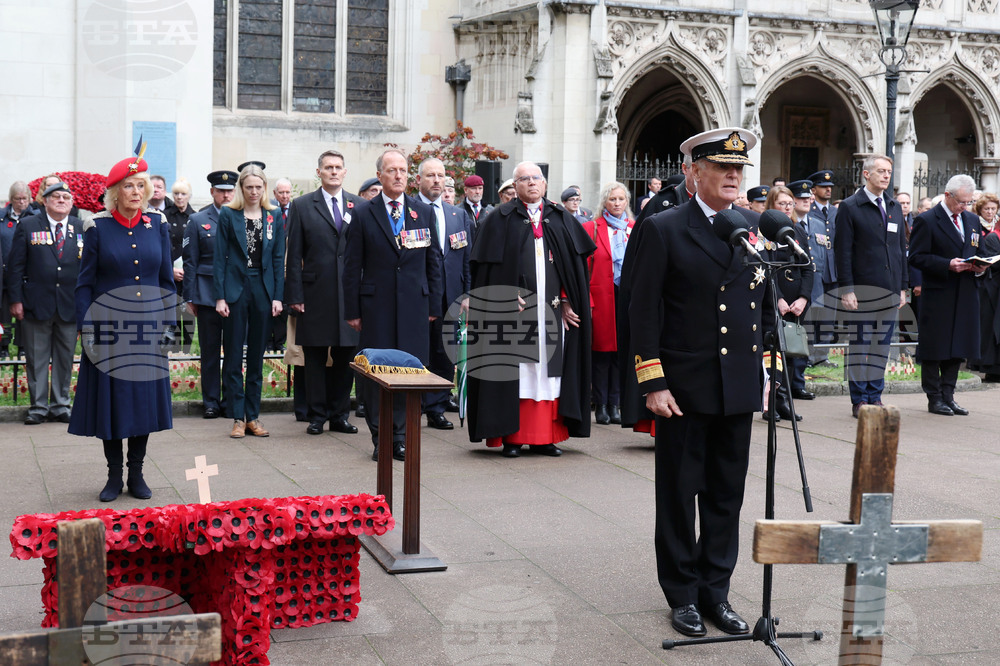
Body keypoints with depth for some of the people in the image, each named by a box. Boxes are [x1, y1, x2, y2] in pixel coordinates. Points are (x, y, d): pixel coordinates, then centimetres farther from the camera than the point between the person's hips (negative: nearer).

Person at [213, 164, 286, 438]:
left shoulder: (274, 217, 6)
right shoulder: (228, 215, 0)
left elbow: (278, 258, 7)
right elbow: (220, 257, -2)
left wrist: (277, 296, 0)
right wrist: (219, 297, -8)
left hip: (263, 289, 2)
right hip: (235, 289, -2)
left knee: (257, 356, 8)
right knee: (233, 356, 1)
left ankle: (253, 416, 15)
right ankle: (238, 418, 6)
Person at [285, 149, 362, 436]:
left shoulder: (360, 206, 8)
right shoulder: (302, 206, 4)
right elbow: (294, 255, 1)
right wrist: (294, 295, -5)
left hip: (350, 294, 2)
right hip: (315, 294, -1)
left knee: (345, 357, 7)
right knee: (314, 358, 5)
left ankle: (339, 415, 18)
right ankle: (317, 416, 15)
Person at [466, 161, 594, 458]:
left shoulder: (562, 219, 12)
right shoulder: (500, 219, 3)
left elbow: (575, 265, 11)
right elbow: (487, 270, -2)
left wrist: (567, 302, 2)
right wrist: (504, 305, -11)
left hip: (552, 309, 3)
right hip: (514, 310, -3)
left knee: (549, 368, 4)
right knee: (514, 369, -3)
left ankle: (544, 436, 9)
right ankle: (511, 436, 3)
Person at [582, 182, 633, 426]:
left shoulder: (635, 229, 11)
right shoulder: (591, 228, 2)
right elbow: (583, 267, -1)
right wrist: (586, 301, -10)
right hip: (601, 298, -3)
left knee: (621, 349, 4)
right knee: (601, 348, 0)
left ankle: (614, 404, 12)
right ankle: (600, 405, 7)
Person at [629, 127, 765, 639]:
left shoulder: (757, 228, 8)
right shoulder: (662, 230, -5)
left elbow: (767, 303, 13)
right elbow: (644, 312, -7)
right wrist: (652, 384, -12)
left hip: (740, 387, 4)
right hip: (684, 386, -4)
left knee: (727, 495, 11)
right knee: (678, 494, 7)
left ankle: (716, 592, 23)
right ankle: (683, 596, 20)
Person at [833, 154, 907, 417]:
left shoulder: (894, 208, 15)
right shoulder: (850, 207, -3)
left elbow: (901, 249, 18)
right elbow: (842, 251, -8)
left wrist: (903, 287, 12)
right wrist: (846, 289, -14)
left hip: (890, 289, 5)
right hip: (862, 289, -5)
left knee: (882, 345, 9)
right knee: (859, 344, 0)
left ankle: (875, 396, 17)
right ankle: (859, 400, 7)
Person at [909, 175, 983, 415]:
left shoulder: (973, 220, 15)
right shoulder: (926, 221, -6)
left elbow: (978, 251, 23)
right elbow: (916, 257, -11)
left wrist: (978, 267, 0)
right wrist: (948, 265, -21)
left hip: (966, 295, 6)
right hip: (937, 294, -6)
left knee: (958, 348, 8)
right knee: (934, 350, -1)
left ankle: (948, 395, 16)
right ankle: (935, 398, 7)